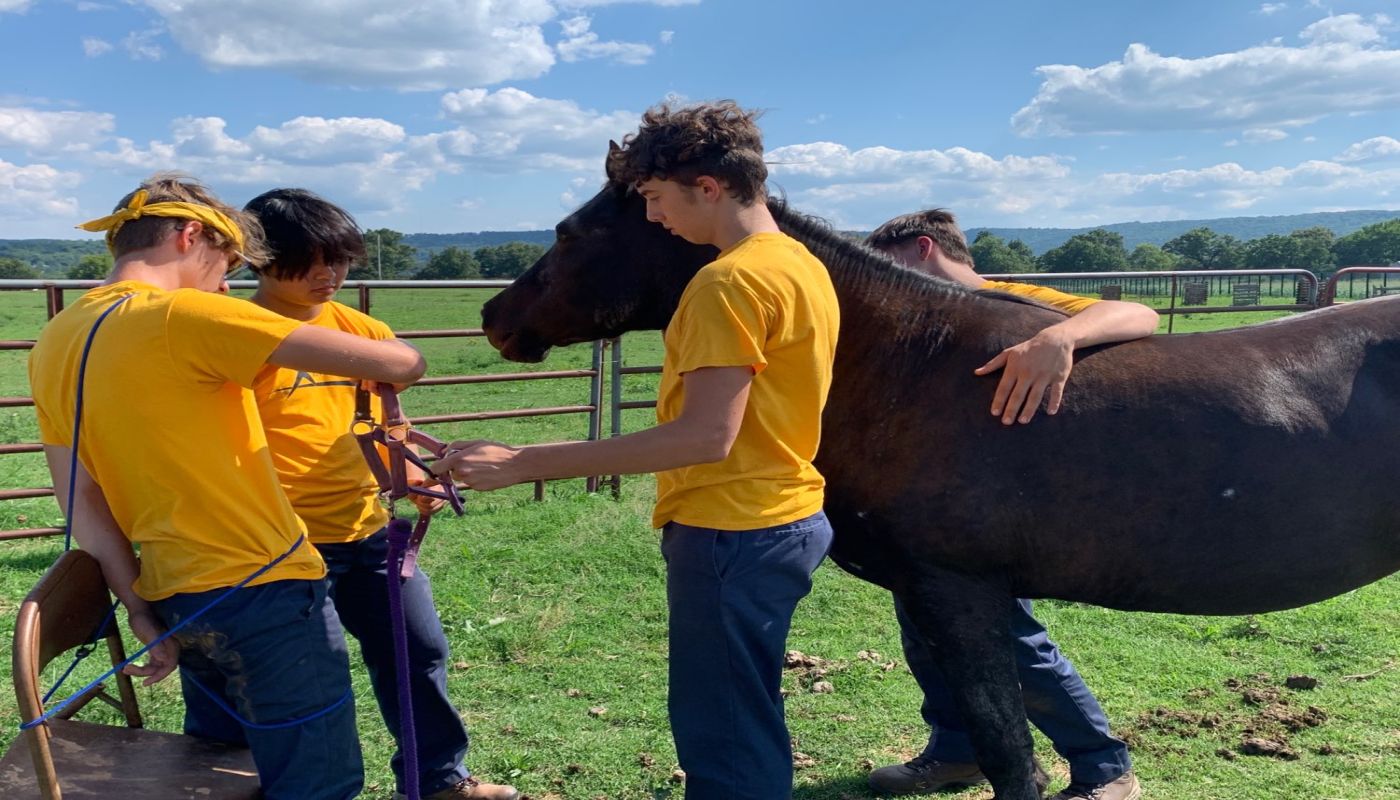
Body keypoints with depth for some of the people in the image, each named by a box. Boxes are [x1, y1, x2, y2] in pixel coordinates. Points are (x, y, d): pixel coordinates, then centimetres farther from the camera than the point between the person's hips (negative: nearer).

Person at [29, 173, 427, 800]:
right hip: (262, 592, -8)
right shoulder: (188, 316, -16)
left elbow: (80, 499, 7)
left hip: (174, 600, 8)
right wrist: (397, 364, 3)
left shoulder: (54, 343, 7)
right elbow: (398, 363, -19)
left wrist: (139, 609, 9)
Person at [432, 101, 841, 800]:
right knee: (745, 729, 21)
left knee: (721, 743, 3)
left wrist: (520, 465, -26)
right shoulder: (803, 264, 12)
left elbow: (707, 435, -27)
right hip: (787, 520, 10)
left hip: (732, 536, -10)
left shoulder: (731, 280, -19)